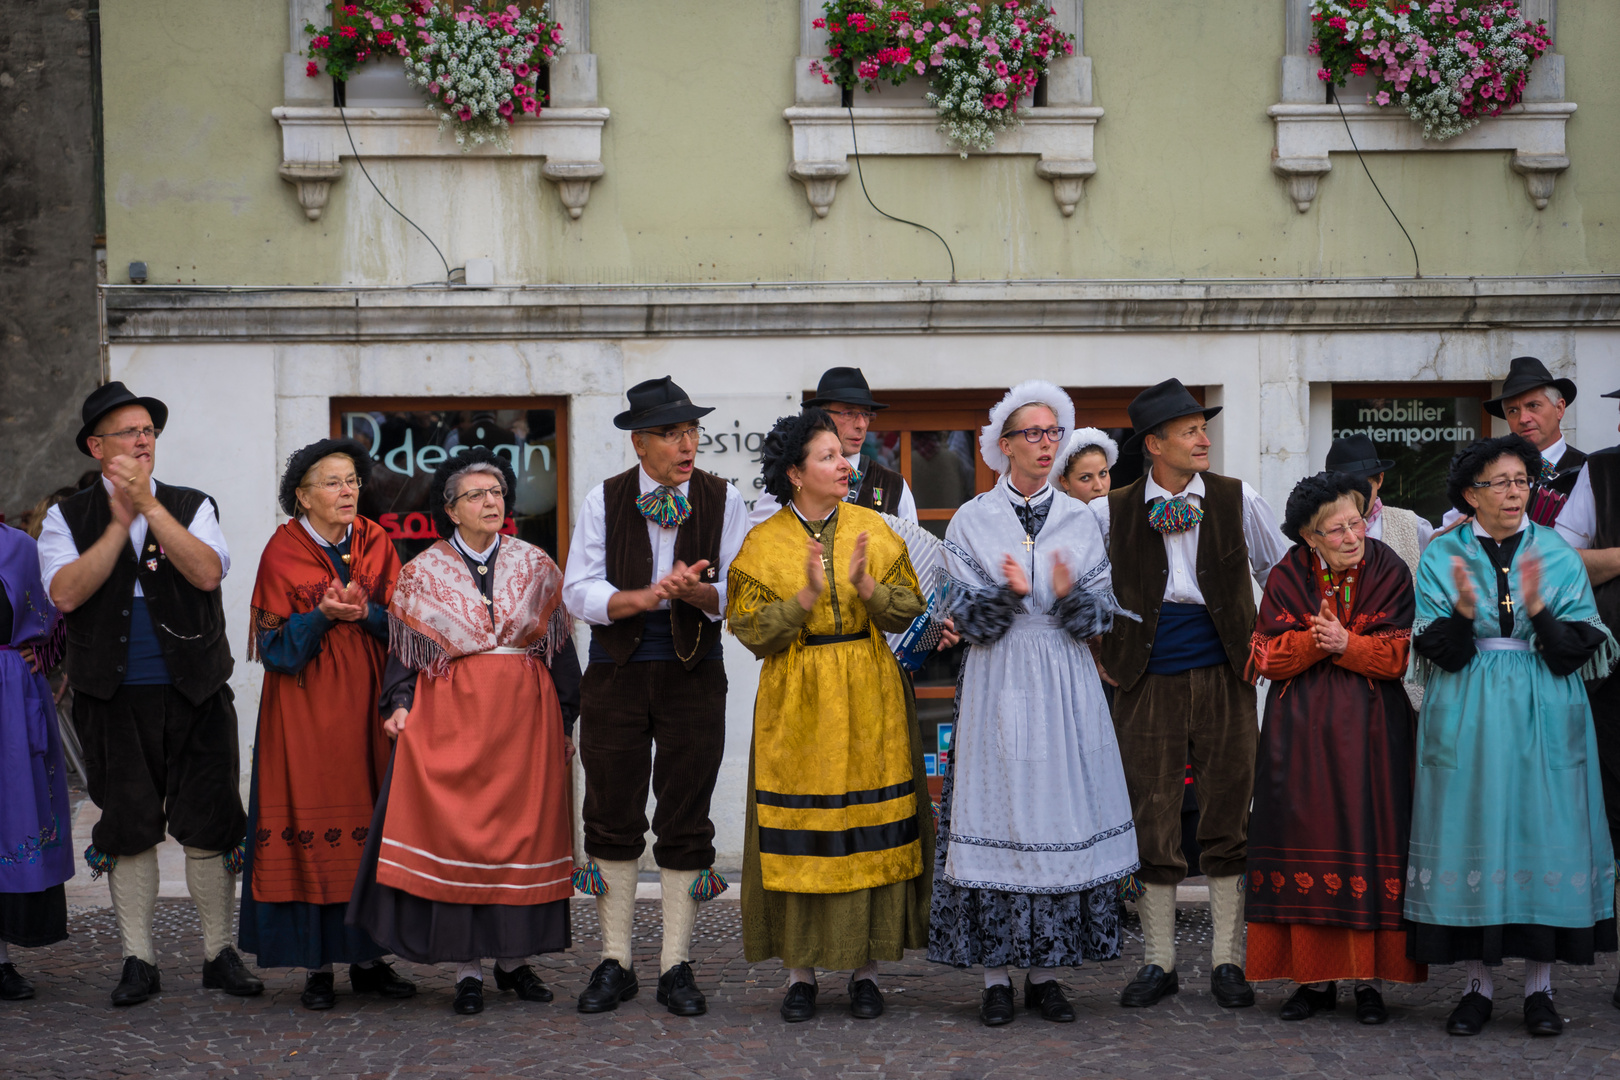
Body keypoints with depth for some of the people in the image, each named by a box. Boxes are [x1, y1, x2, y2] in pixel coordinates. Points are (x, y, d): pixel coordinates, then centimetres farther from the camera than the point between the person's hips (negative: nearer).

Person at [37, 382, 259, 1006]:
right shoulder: (68, 518, 5)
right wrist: (121, 521, -12)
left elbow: (207, 573, -12)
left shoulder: (192, 507, 7)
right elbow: (66, 593, -11)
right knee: (129, 831, 2)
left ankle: (219, 955, 11)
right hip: (116, 701, 0)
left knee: (209, 830, 1)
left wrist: (150, 506, -16)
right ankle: (139, 961, 10)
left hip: (195, 694, 1)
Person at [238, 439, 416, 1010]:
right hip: (305, 704, -3)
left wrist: (364, 611, -16)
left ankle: (367, 957, 9)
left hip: (367, 702, 3)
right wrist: (323, 615, -20)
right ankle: (316, 967, -1)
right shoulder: (282, 552, -3)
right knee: (309, 827, -5)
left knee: (368, 828, 2)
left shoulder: (377, 544, 7)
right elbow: (275, 645, -6)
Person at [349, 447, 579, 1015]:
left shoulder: (536, 567, 9)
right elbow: (404, 648, 7)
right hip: (449, 711, -1)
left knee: (524, 830, 0)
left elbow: (559, 647, 9)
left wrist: (565, 721, 6)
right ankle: (466, 968, -4)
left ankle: (514, 959, 11)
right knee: (454, 830, -8)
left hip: (525, 712, 2)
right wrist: (400, 706, -7)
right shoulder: (423, 573, 6)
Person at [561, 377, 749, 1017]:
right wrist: (646, 596, -21)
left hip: (693, 675, 0)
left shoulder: (724, 502, 1)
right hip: (615, 674, 0)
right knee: (612, 817, 3)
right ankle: (615, 963, 12)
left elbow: (738, 592, -4)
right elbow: (580, 591, -5)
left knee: (686, 820, 1)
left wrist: (699, 592, -25)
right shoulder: (603, 502, 0)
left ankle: (677, 966, 9)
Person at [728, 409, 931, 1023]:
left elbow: (908, 610, 2)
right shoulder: (763, 543, 0)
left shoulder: (872, 529, 5)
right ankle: (801, 971, 8)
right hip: (797, 707, -1)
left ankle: (866, 967, 8)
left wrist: (866, 587, -16)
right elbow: (751, 631, -5)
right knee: (799, 835, -1)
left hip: (870, 704, 1)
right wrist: (807, 595, -18)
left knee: (870, 831, 0)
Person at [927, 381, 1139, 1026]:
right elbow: (968, 620, -3)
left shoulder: (1079, 521, 8)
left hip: (1065, 686, 2)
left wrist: (1071, 594, -18)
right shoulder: (972, 521, 2)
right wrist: (1010, 593, -22)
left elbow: (1101, 617, 3)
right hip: (998, 685, -2)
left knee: (1061, 816, 0)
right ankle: (996, 976, 2)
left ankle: (1045, 972, 8)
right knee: (998, 810, -4)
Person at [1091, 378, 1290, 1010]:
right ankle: (1158, 962, 12)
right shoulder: (1112, 512, 1)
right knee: (1152, 824, 2)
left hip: (1223, 679, 0)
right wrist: (1109, 655, 8)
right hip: (1148, 685, 0)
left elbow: (1284, 578, 13)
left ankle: (1227, 961, 11)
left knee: (1228, 820, 2)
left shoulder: (1239, 502, 3)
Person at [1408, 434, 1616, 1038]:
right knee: (1473, 836, -2)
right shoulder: (1443, 557, 4)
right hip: (1467, 722, 0)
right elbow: (1440, 653, -3)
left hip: (1543, 720, 0)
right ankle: (1478, 983, 6)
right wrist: (1464, 610, -22)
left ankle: (1539, 986, 5)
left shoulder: (1557, 556, 5)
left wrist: (1537, 608, -20)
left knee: (1542, 832, -3)